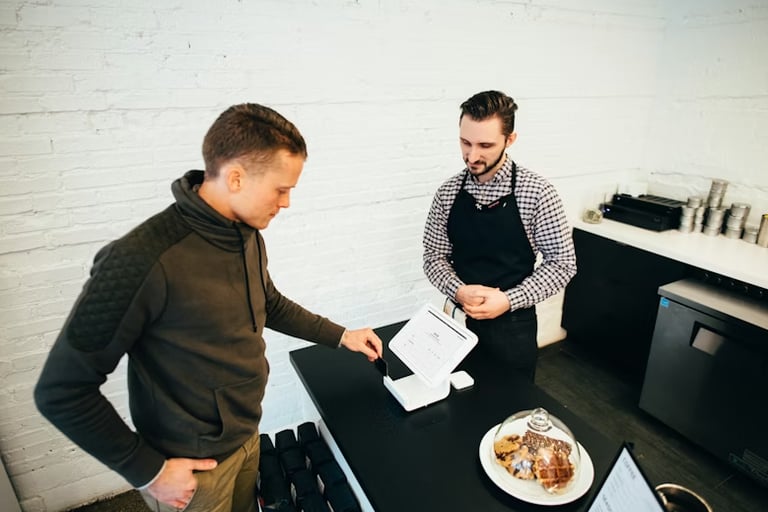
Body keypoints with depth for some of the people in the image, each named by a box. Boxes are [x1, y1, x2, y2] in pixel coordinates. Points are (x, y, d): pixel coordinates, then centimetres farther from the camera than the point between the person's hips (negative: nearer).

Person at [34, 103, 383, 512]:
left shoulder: (248, 234, -7)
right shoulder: (142, 260, -30)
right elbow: (61, 391, -20)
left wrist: (341, 336, 9)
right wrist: (147, 470, -15)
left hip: (248, 435, 6)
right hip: (194, 465, -6)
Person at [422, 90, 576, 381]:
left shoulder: (536, 192, -14)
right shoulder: (448, 193, -5)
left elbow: (562, 262, -9)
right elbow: (434, 257, 0)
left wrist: (509, 300, -21)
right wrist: (458, 291, -19)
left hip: (513, 325, -2)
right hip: (460, 321, 3)